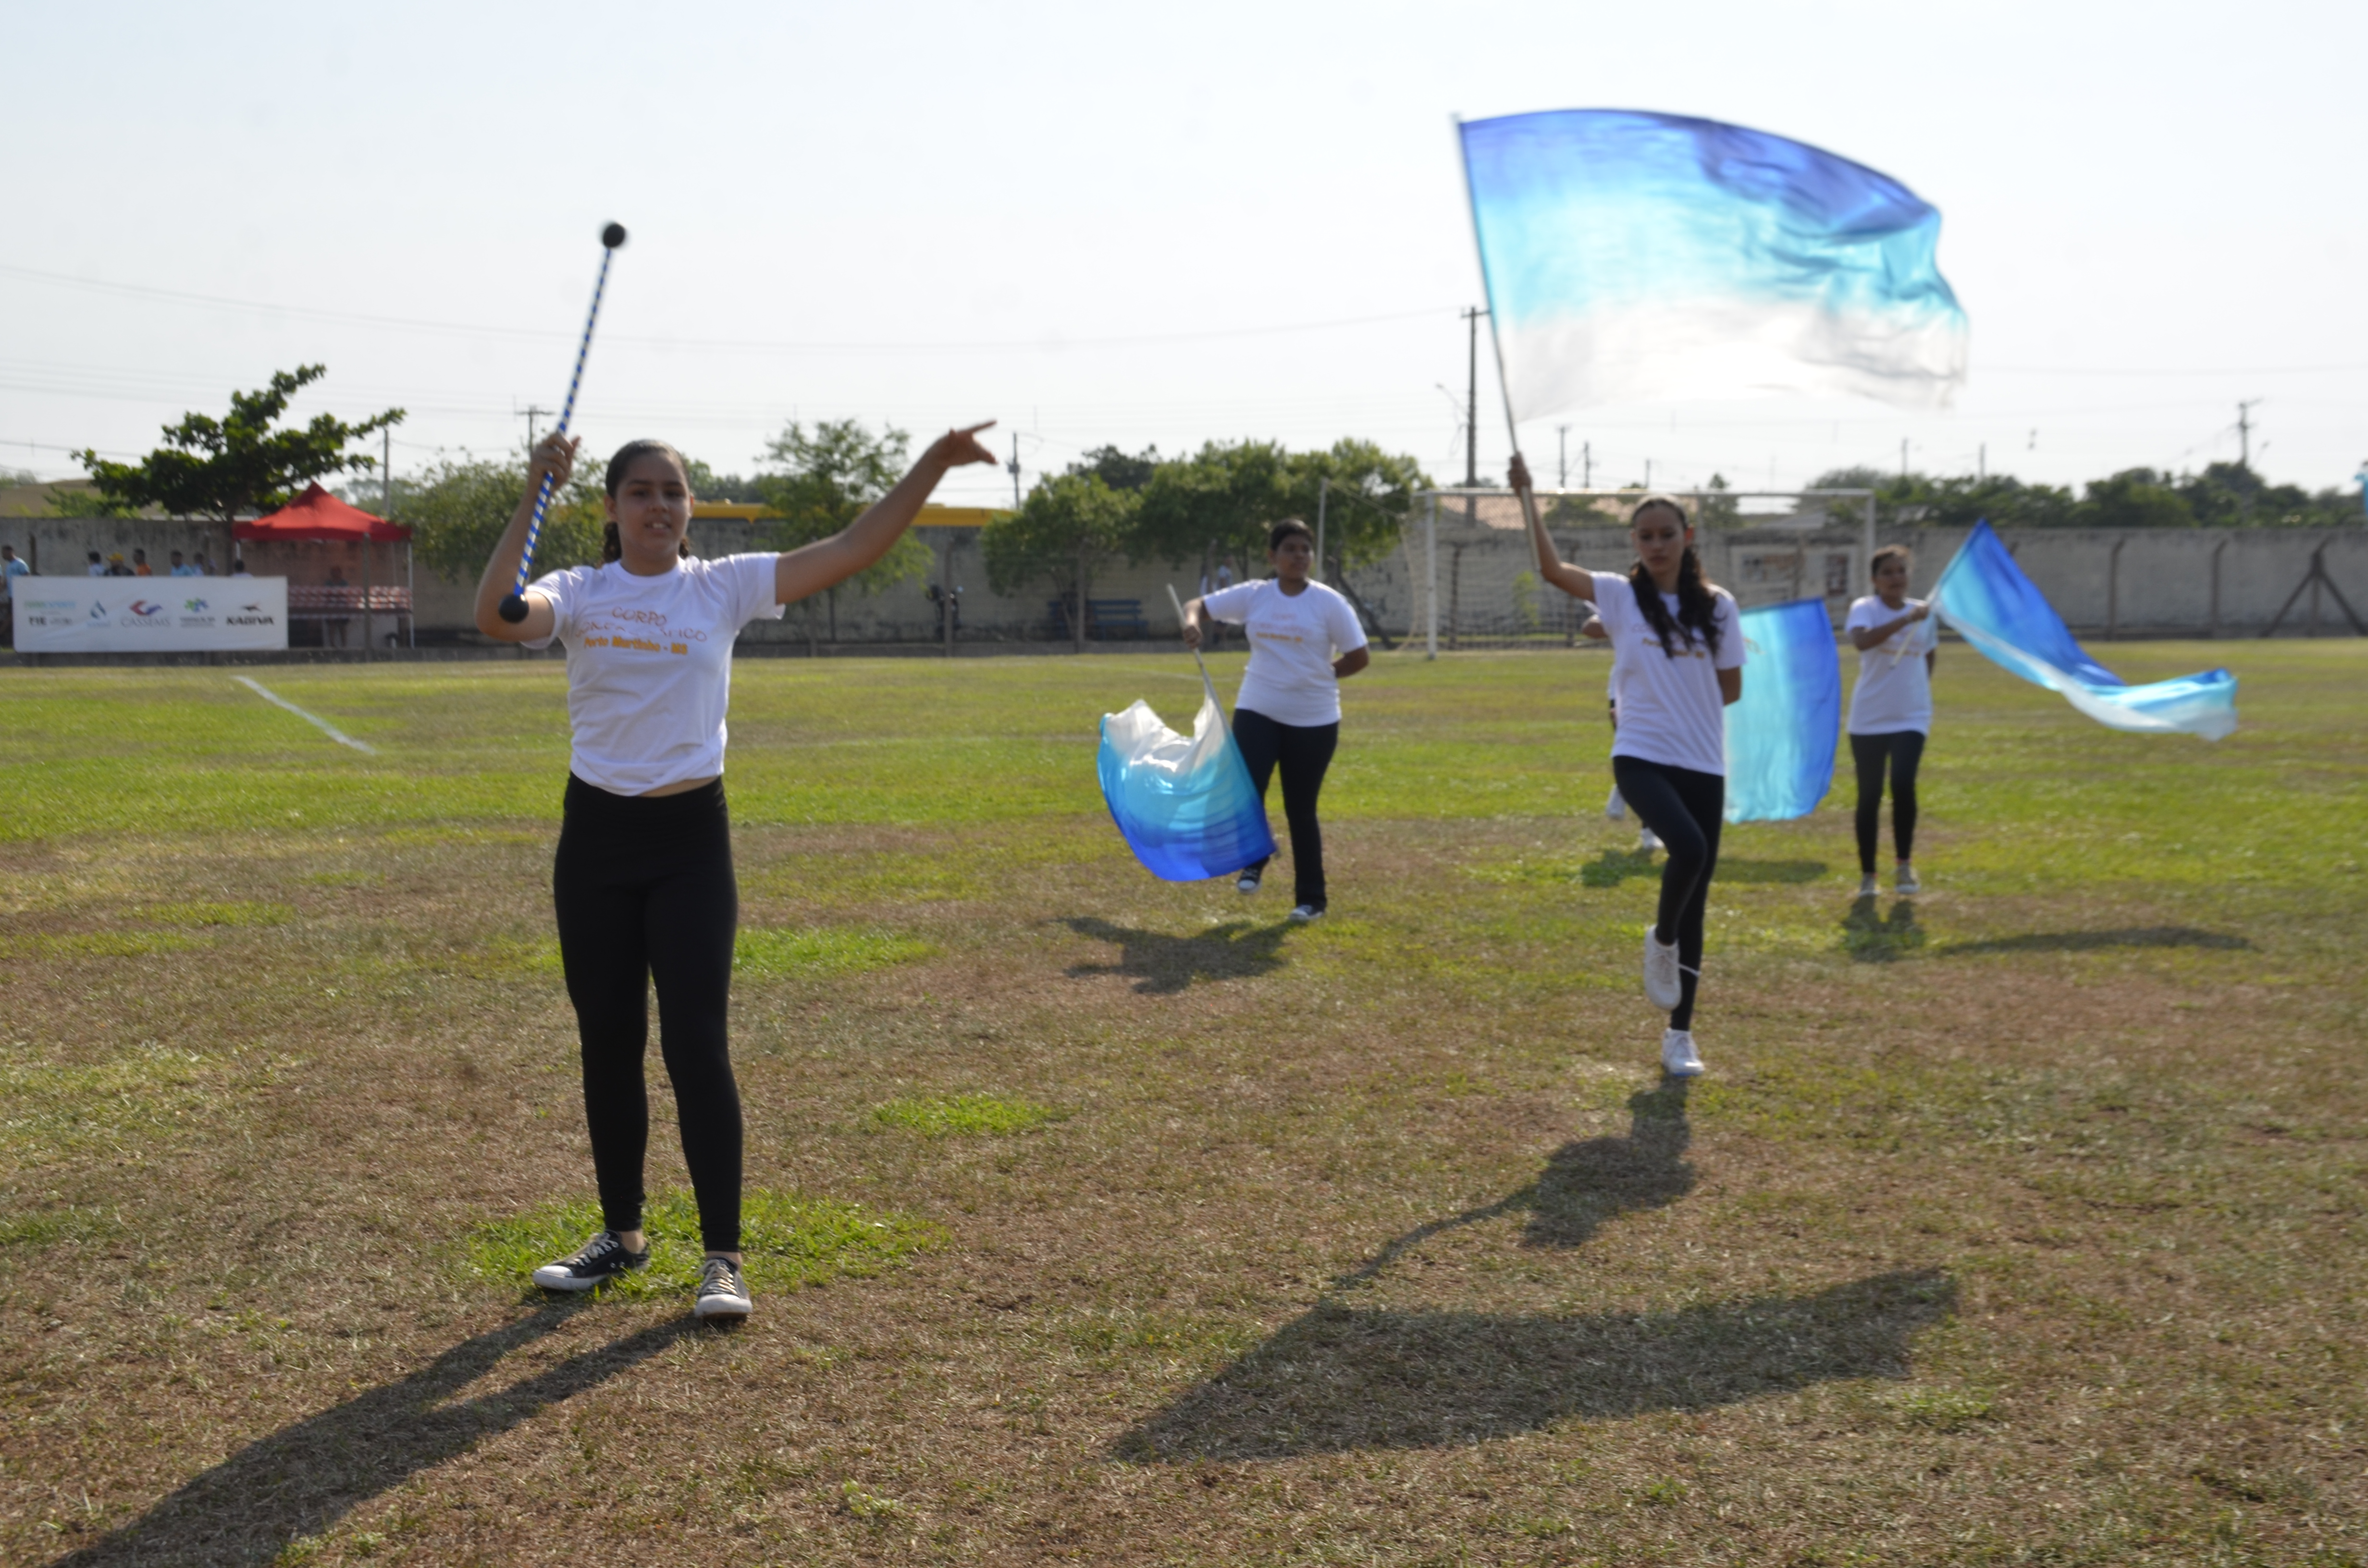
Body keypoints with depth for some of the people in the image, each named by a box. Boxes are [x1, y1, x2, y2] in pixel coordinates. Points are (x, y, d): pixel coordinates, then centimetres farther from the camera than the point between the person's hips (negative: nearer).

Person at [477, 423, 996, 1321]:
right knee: (609, 1047, 11)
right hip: (596, 839, 2)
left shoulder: (724, 588, 0)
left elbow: (853, 550, -6)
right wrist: (534, 500, -25)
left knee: (696, 1047, -6)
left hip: (691, 839, -2)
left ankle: (723, 1258, 3)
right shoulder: (581, 594, 0)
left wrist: (932, 466, -13)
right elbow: (496, 617, -22)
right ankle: (622, 1235, 28)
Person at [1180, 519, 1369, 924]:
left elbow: (1359, 658, -3)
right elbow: (1199, 606, 7)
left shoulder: (1329, 603, -6)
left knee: (1301, 811, 5)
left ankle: (1311, 899, 19)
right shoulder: (1252, 596, 1)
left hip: (1314, 721, -2)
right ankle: (1254, 863, 18)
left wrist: (1316, 677, -3)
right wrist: (1193, 623, -15)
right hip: (1257, 712, 2)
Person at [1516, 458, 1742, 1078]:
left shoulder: (1717, 606, 4)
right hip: (1641, 758, -3)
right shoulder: (1620, 596, 0)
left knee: (1695, 908, 6)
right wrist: (1526, 494, -16)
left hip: (1702, 765, 3)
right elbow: (1552, 568, -13)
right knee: (1689, 848, -31)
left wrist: (1682, 698, 4)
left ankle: (1680, 1035, 18)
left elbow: (1730, 688, 11)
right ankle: (1661, 941, 1)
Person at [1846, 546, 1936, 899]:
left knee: (1903, 784, -19)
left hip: (1911, 718, 2)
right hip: (1869, 720, -2)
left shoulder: (1924, 610, 6)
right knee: (1870, 796, 5)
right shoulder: (1865, 608, -8)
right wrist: (1906, 619, -37)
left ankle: (1905, 866, -2)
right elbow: (1861, 641, -31)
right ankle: (1867, 875, 17)